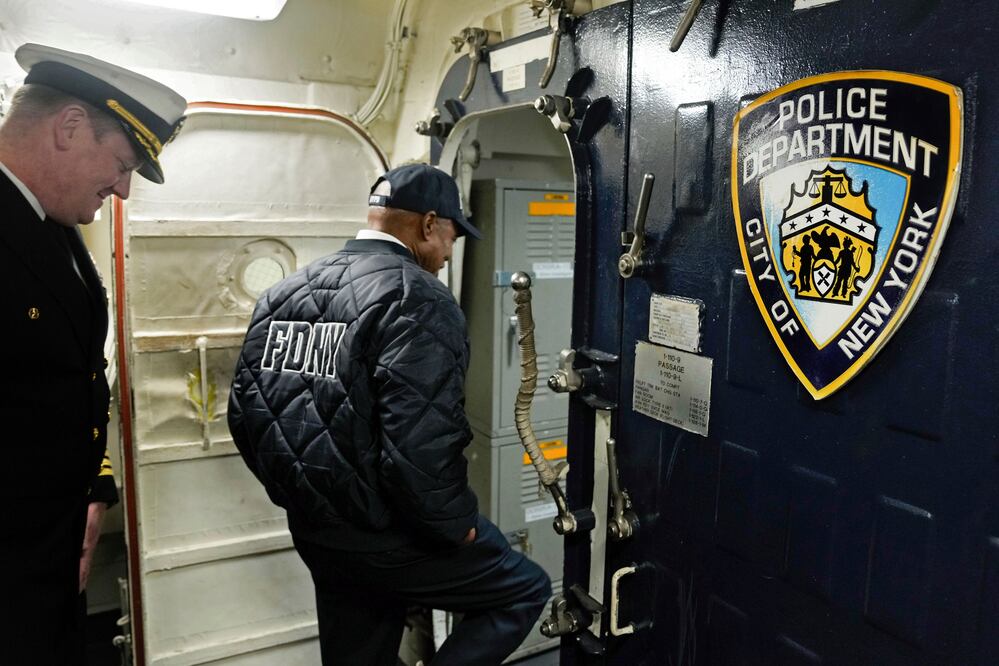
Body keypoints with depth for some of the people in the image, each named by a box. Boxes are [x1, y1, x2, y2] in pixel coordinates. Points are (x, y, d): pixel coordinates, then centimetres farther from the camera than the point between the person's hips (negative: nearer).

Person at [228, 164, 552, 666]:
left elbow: (246, 414, 9)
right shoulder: (417, 300, -18)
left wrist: (303, 494, 17)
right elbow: (419, 446, -28)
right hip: (388, 537, -7)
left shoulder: (285, 293, 6)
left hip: (315, 534, 8)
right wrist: (456, 527, -11)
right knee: (524, 590, 14)